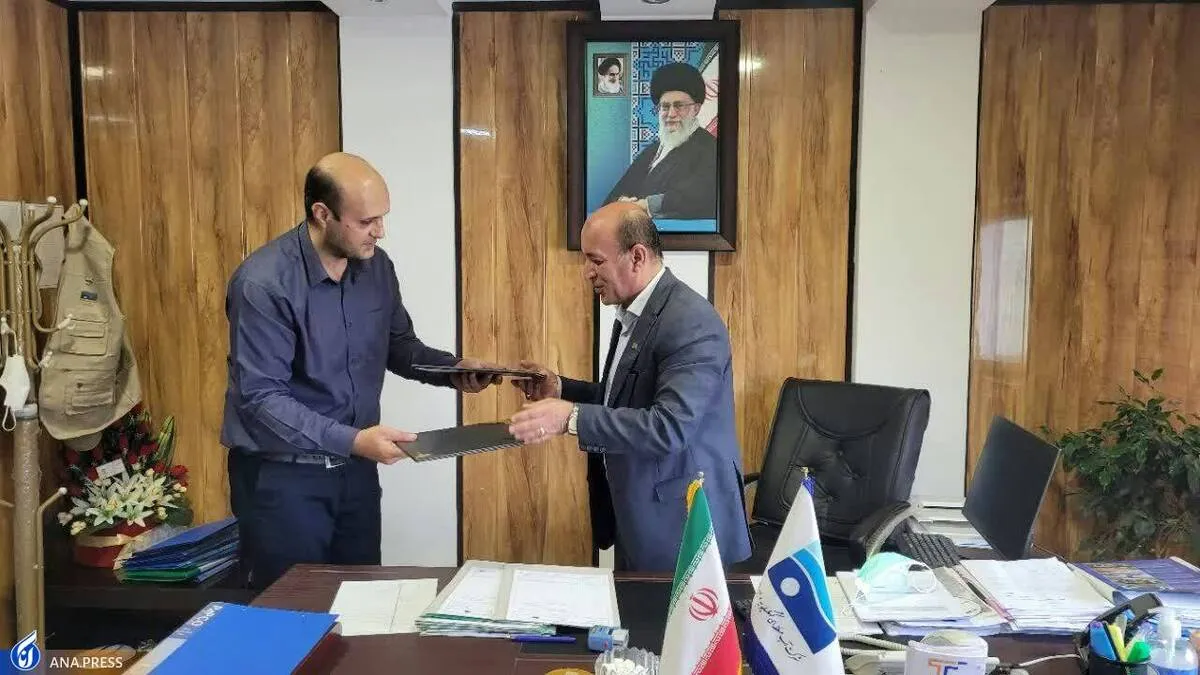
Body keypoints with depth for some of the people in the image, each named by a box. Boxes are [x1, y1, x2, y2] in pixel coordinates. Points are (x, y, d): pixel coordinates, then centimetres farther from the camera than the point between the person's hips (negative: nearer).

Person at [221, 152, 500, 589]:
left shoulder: (377, 266, -2)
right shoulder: (264, 284, -21)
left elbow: (399, 345, 11)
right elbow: (260, 398, -23)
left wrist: (452, 370, -8)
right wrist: (352, 440, -30)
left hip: (356, 469, 6)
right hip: (281, 476, -5)